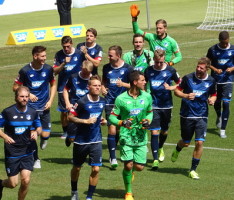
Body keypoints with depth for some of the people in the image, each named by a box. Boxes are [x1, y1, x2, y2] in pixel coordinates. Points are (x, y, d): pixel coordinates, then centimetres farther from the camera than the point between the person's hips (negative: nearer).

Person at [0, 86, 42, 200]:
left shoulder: (32, 112, 2)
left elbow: (39, 127, 16)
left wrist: (36, 132, -7)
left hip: (27, 153, 3)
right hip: (12, 153, -2)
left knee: (26, 181, -10)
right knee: (13, 184, 2)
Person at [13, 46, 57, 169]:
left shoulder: (48, 69, -3)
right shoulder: (25, 71, -11)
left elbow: (53, 84, 12)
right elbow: (15, 87, -1)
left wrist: (50, 101, 1)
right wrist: (28, 94, -16)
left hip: (44, 107, 2)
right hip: (31, 108, -2)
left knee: (45, 135, -3)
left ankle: (43, 139, 37)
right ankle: (36, 160, 16)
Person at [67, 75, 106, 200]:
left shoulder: (102, 101, 1)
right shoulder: (82, 102, -17)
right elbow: (70, 117, -14)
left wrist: (102, 121, 1)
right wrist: (86, 121, -23)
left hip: (96, 140, 3)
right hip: (81, 140, -3)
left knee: (96, 169, -7)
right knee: (77, 168, 15)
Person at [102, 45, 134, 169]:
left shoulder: (128, 69, -6)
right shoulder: (106, 68, 4)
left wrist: (123, 84, -18)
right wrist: (103, 88, 0)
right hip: (110, 103, 1)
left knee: (119, 130, 10)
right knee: (112, 130, -10)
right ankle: (113, 158, -6)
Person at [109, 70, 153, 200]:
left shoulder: (147, 96, 2)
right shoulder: (121, 99, -9)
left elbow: (150, 112, 18)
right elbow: (112, 117, -3)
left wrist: (148, 120, -3)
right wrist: (122, 123, -22)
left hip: (141, 137, 3)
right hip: (126, 137, -3)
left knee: (139, 167, 0)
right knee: (128, 165, -9)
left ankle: (130, 171, 39)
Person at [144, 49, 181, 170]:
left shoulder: (171, 70, -5)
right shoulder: (149, 71, -1)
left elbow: (179, 83, 5)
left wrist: (171, 87, -13)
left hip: (166, 105, 1)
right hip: (153, 105, -1)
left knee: (164, 131, 16)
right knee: (154, 132, -10)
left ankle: (160, 148, 47)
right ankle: (155, 159, -10)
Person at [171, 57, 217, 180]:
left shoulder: (211, 81, -1)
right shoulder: (188, 78, -9)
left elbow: (213, 95, 15)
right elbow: (177, 91, -1)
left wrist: (212, 100, -9)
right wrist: (186, 96, -21)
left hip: (202, 116, 1)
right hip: (187, 115, -1)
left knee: (199, 142, -10)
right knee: (186, 143, 9)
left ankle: (193, 170, 4)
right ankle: (177, 150, 48)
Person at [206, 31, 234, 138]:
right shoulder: (213, 49, -5)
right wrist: (215, 69, -14)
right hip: (216, 80, 1)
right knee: (216, 102, 15)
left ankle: (222, 130, -3)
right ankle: (219, 117, 50)